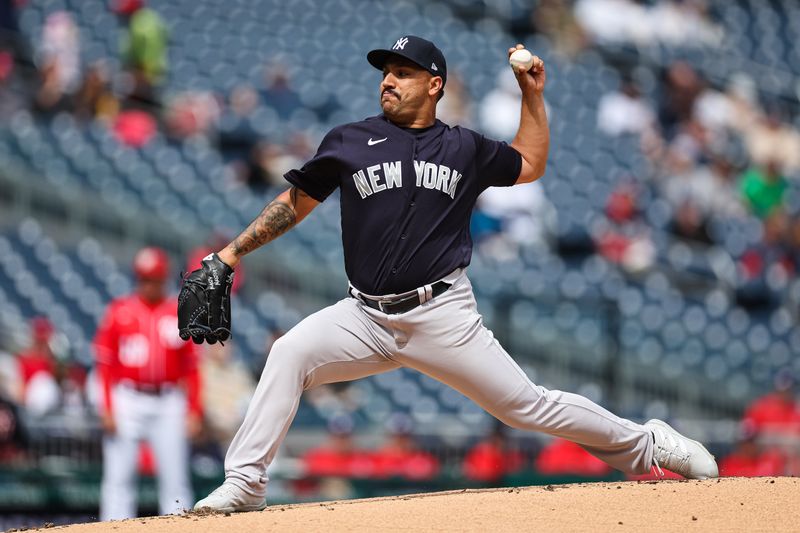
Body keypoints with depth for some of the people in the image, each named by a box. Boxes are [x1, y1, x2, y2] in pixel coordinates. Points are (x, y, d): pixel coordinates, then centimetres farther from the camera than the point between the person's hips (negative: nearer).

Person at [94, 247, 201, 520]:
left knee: (175, 477, 0)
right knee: (119, 479, -4)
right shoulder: (119, 311, 5)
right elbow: (105, 364, 3)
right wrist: (107, 409, -5)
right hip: (127, 401, -1)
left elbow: (191, 367, 9)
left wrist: (194, 410, 1)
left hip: (168, 404, 1)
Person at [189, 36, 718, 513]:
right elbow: (295, 203, 12)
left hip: (444, 316, -1)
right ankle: (244, 485, -19)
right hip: (367, 317, 1)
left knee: (528, 405, -2)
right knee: (289, 354, -23)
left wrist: (533, 94, 17)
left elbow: (530, 165, 26)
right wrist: (229, 255, 5)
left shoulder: (465, 148, 9)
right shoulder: (348, 142, 6)